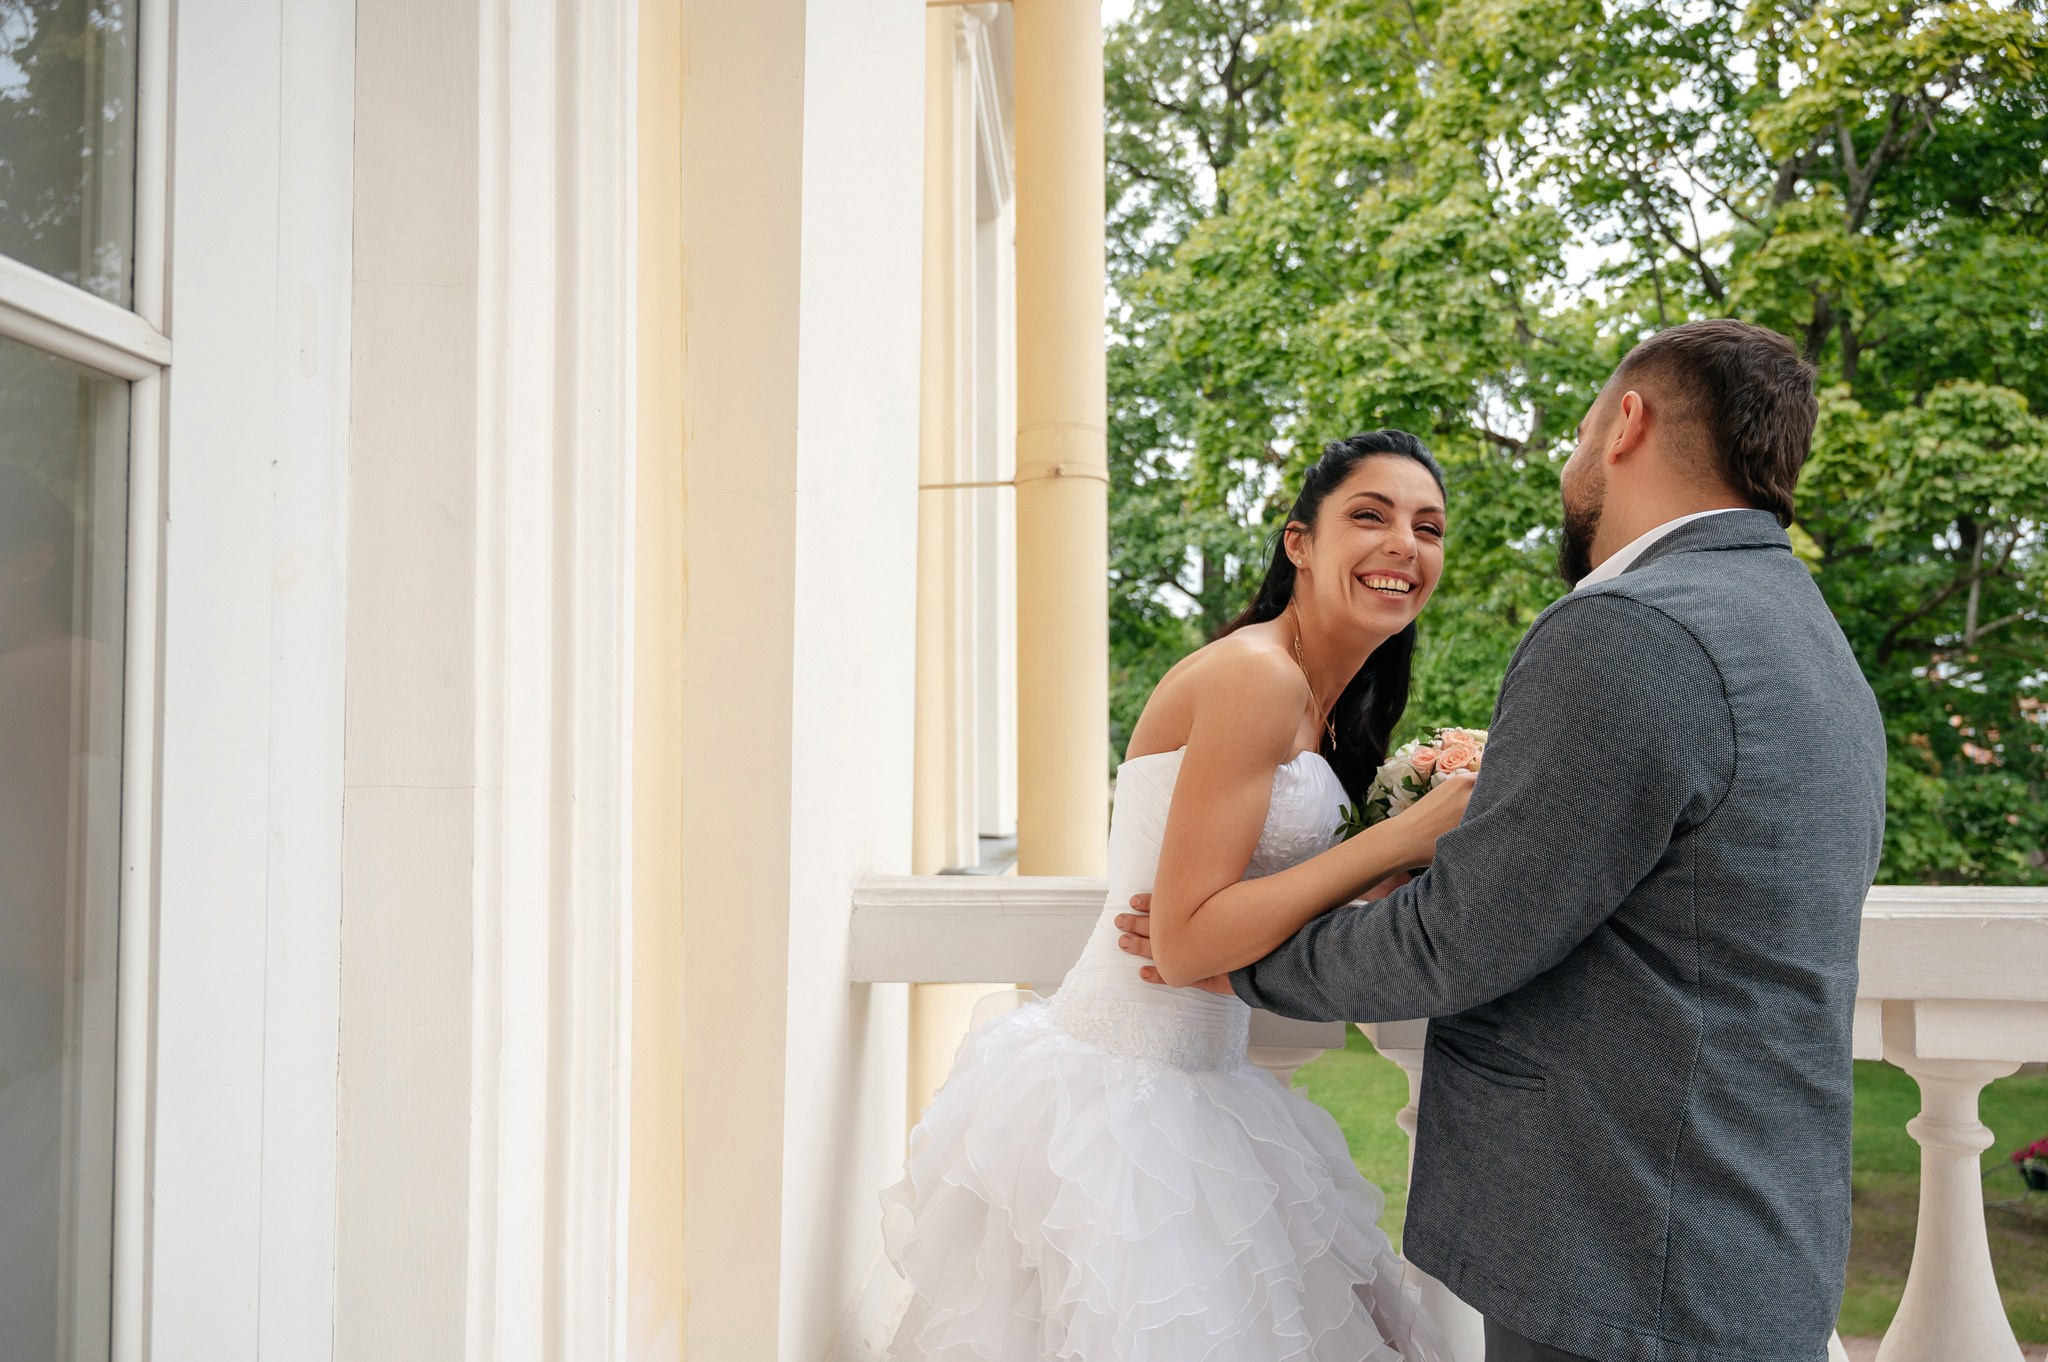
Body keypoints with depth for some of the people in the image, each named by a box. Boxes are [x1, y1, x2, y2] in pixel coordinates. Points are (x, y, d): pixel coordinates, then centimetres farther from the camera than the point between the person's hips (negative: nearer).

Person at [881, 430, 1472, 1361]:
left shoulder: (1319, 704, 12)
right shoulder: (1254, 675, -18)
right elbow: (1187, 941, -22)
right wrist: (1407, 836, -24)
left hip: (1185, 1093, 9)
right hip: (1119, 1101, -9)